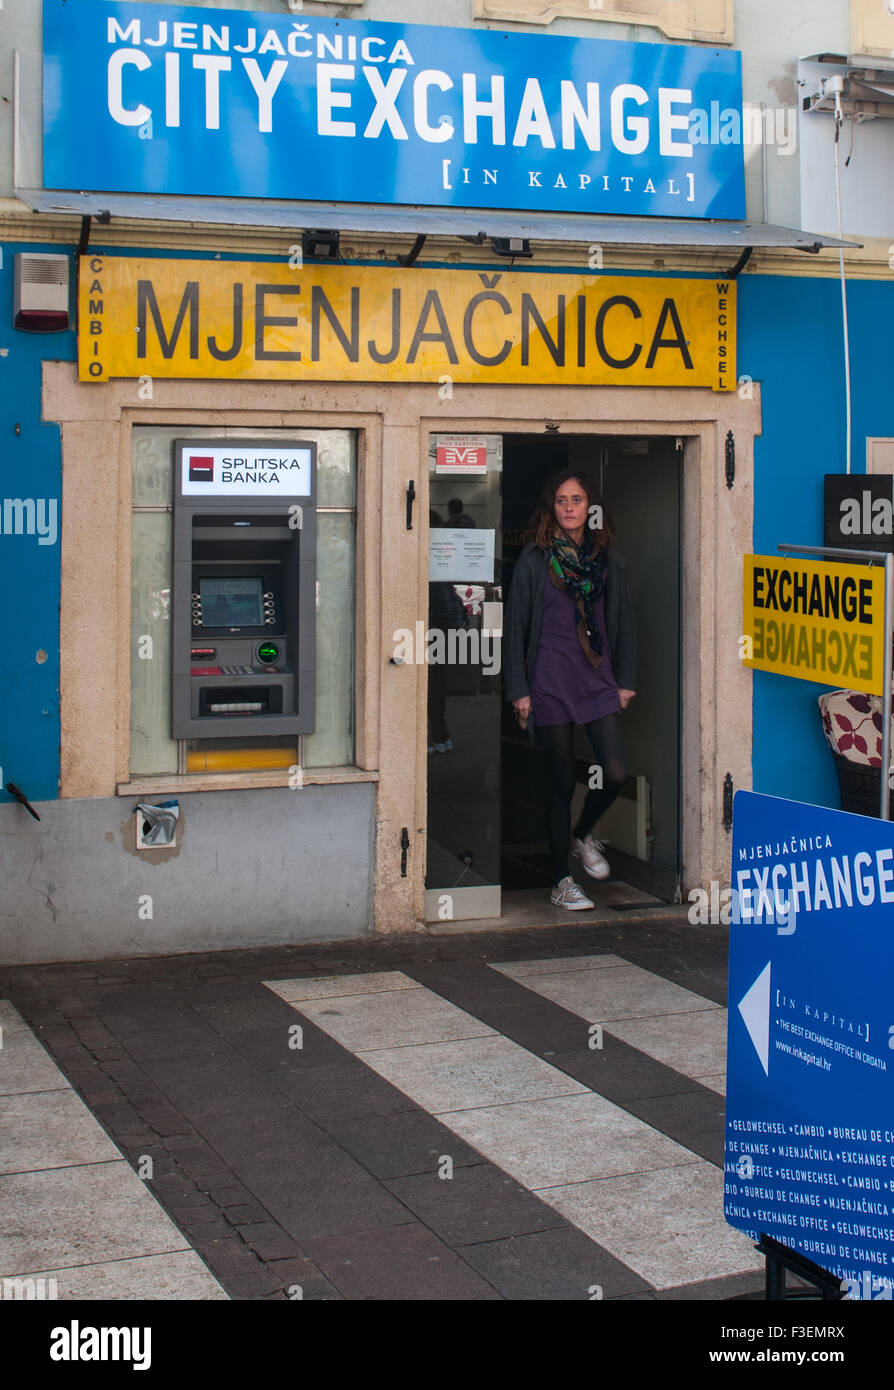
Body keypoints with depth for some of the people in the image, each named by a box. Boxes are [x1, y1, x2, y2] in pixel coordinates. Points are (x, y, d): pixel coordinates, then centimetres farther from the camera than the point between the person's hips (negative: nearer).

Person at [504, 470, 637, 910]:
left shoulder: (607, 560, 9)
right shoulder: (534, 560, -1)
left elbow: (624, 622, 16)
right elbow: (515, 626, 0)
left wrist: (626, 680, 11)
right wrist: (519, 690, -4)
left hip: (599, 680, 3)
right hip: (552, 683, -3)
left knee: (615, 774, -7)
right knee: (563, 782, 2)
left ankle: (583, 835, 25)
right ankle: (561, 882, 15)